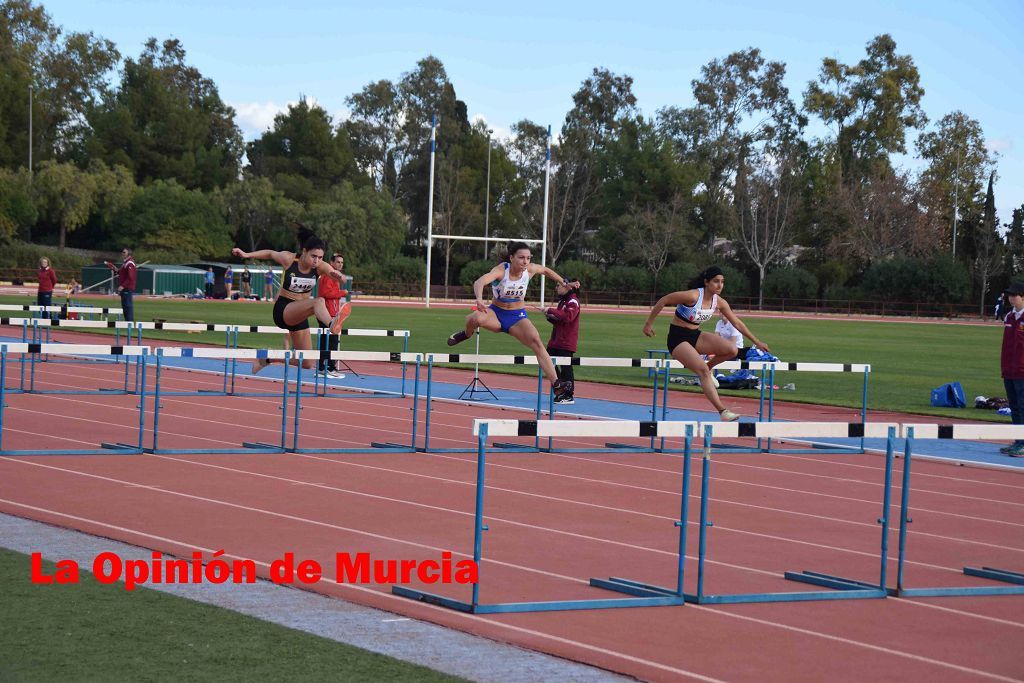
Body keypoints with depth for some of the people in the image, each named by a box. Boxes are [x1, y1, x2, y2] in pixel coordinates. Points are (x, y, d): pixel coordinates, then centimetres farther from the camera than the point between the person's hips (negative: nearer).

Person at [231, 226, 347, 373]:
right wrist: (246, 254, -1)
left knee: (308, 364, 7)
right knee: (318, 302, -34)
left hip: (299, 314, 5)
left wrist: (337, 275, -44)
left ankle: (267, 358, 26)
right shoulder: (289, 259, -15)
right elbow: (270, 253, 4)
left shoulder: (320, 266, -10)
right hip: (282, 310, -5)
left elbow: (342, 279, -22)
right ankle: (332, 324, -67)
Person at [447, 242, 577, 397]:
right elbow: (479, 282, -43)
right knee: (476, 318, -36)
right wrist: (479, 299, -63)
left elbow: (546, 270, 15)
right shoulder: (501, 270, -24)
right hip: (496, 313, -2)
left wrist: (564, 283, 21)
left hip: (517, 317, 2)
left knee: (536, 341, -25)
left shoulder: (530, 270, -10)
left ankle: (555, 383, -29)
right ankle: (467, 333, 3)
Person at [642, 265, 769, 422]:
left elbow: (737, 323, 9)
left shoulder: (719, 303, -2)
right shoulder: (693, 296, -23)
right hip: (677, 338, -7)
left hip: (695, 336, 7)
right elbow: (663, 301, -17)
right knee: (703, 371, -25)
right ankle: (722, 411, -25)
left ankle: (707, 368, 12)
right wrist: (648, 324, -11)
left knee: (732, 350, -13)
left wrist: (756, 341, 10)